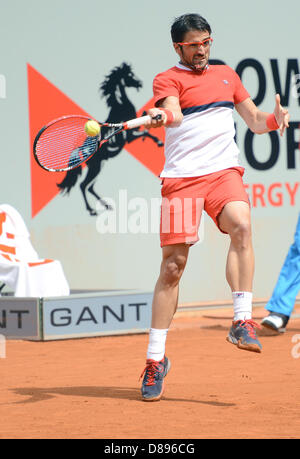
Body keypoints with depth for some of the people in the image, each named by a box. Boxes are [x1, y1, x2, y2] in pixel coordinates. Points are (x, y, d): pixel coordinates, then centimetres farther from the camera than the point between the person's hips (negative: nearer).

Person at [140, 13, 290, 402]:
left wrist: (274, 119, 4)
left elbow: (254, 121, 26)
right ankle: (155, 359, 4)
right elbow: (173, 114, -17)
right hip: (181, 177, -3)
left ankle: (242, 321, -26)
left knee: (241, 225, -29)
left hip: (223, 172, 3)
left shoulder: (227, 75, 20)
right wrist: (161, 116, -40)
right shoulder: (168, 80, 5)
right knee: (173, 264, -5)